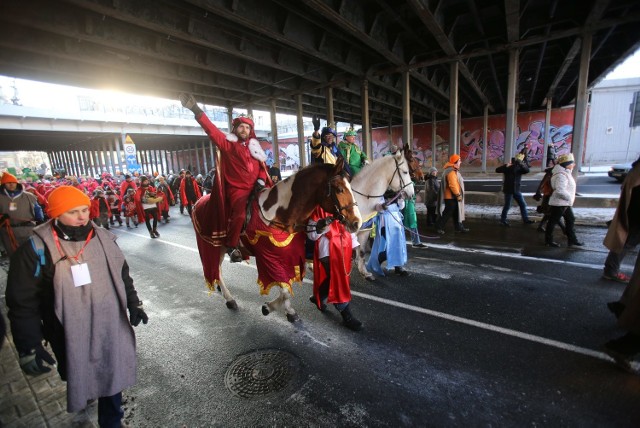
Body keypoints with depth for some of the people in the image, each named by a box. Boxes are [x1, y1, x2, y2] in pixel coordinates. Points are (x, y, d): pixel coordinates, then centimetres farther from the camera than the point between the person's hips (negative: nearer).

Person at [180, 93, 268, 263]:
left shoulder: (254, 147, 15)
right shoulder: (228, 143, 1)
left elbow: (262, 166, 17)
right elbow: (212, 131, -11)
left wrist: (262, 180, -1)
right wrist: (197, 111, -22)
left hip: (255, 187, 6)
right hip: (237, 188, -5)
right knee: (239, 215, -22)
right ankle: (231, 246, -4)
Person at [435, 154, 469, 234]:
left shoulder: (454, 171, 16)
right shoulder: (451, 172, -19)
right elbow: (453, 185, -27)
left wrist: (458, 194, 21)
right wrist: (458, 194, -22)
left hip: (453, 197, 11)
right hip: (451, 197, -11)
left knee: (457, 212, 15)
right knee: (448, 212, -4)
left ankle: (459, 227, 23)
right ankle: (439, 227, 6)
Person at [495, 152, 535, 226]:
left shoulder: (520, 167, 6)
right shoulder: (508, 166, -4)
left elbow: (527, 170, -14)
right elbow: (497, 170, -15)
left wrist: (520, 163, -28)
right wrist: (506, 167, -29)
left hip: (516, 190, 5)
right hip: (508, 190, -5)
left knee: (523, 204, 10)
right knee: (507, 206, 1)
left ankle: (525, 220, 20)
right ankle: (503, 220, 14)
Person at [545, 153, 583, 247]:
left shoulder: (566, 173, 12)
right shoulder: (561, 175, -22)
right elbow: (560, 191, -30)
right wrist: (569, 197, -18)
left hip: (565, 203, 11)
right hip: (559, 203, -11)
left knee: (570, 219, 16)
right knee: (553, 221, 0)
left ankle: (572, 239, 27)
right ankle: (548, 241, 11)